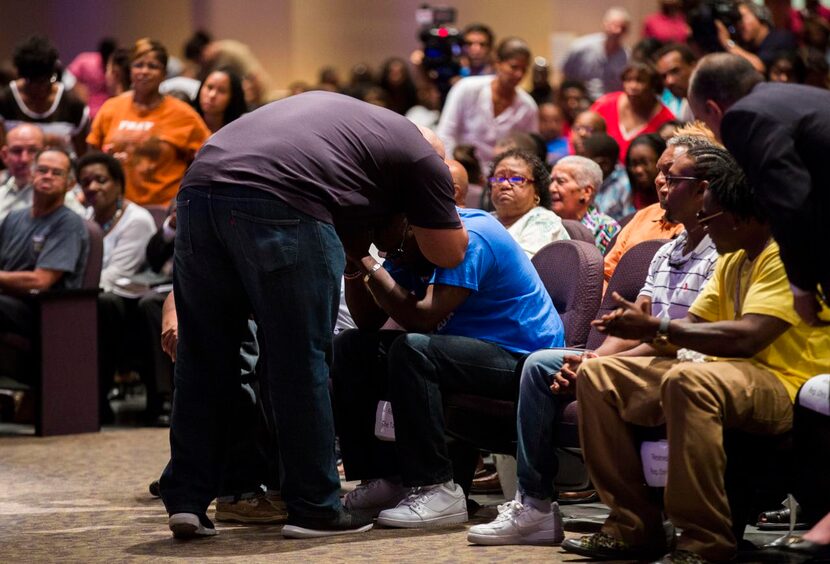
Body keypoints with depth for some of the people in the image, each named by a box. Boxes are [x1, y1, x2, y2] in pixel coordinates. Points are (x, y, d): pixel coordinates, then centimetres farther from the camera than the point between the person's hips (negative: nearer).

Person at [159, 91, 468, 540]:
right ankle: (314, 509, 11)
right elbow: (449, 254, 22)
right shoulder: (419, 155, 18)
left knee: (201, 360, 14)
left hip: (198, 188, 6)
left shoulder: (338, 113, 37)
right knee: (301, 363, 6)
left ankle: (186, 500, 16)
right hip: (278, 203, -6)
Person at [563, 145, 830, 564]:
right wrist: (641, 329, -4)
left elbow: (745, 338, -24)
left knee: (688, 381, -40)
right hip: (729, 375, 10)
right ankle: (633, 524, -3)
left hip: (783, 385, -10)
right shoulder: (731, 260, 19)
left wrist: (655, 327, -18)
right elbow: (692, 326, 15)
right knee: (597, 375, 3)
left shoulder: (785, 255, -13)